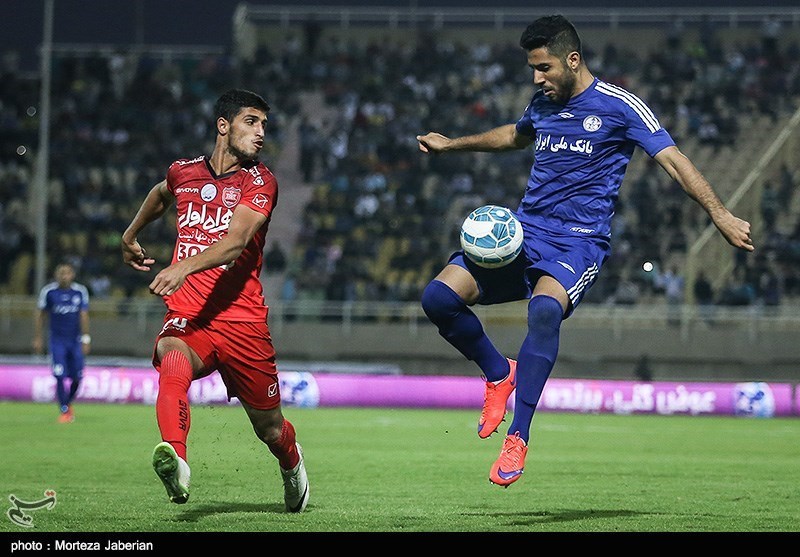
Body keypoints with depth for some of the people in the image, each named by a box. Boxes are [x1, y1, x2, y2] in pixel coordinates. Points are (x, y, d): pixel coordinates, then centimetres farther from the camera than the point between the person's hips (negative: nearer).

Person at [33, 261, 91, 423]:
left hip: (75, 340, 2)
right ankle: (64, 411, -2)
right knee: (60, 376, -11)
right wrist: (38, 338, 5)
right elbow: (40, 315, 4)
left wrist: (86, 339, -6)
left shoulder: (80, 291, -1)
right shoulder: (48, 291, -5)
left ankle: (68, 402, 31)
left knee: (77, 377, 4)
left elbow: (84, 316, 0)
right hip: (57, 341, -2)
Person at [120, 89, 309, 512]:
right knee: (173, 366, -36)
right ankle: (175, 463, -57)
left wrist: (185, 266, -37)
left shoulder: (260, 182, -2)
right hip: (186, 317, 1)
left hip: (243, 321, -1)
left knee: (270, 429, 11)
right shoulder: (183, 173, 8)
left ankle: (292, 465, 47)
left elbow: (235, 241, -21)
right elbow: (161, 195, 36)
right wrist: (130, 235, 47)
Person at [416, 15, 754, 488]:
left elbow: (672, 159, -8)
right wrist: (453, 145, 42)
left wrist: (720, 214, -19)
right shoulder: (543, 103, 15)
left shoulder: (619, 106, -4)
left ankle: (518, 440, -36)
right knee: (439, 297, -14)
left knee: (544, 310, -38)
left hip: (579, 241, -6)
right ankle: (499, 374, 12)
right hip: (523, 234, 6)